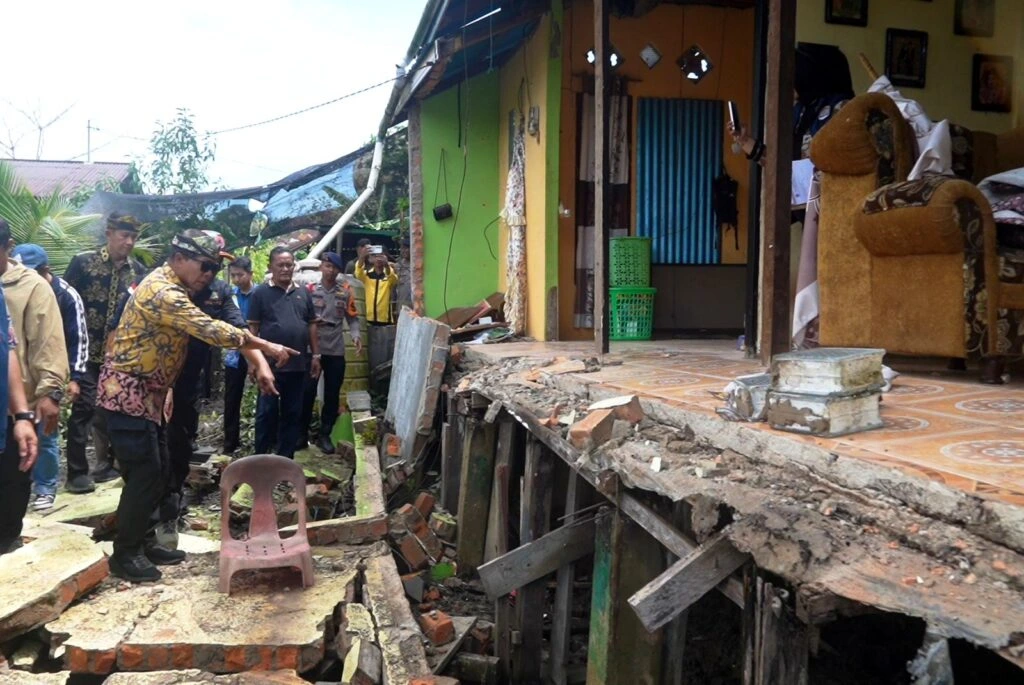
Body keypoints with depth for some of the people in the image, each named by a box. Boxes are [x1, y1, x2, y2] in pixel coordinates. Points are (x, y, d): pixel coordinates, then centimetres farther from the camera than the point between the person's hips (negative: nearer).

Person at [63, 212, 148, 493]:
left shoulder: (138, 270, 4)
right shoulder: (83, 262, -5)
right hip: (87, 349, -3)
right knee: (84, 405, -6)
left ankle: (105, 465, 23)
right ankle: (77, 472, 4)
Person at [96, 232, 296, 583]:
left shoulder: (172, 289, 13)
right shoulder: (161, 291, -22)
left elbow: (207, 330, 15)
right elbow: (210, 330, -29)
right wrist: (265, 345, -23)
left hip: (145, 394, 10)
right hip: (126, 394, -10)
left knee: (154, 471, 13)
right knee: (144, 472, -6)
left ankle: (140, 542, 24)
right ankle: (125, 555, 6)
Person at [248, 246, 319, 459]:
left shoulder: (303, 293, 10)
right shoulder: (261, 293, -2)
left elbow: (311, 325, 13)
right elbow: (253, 328, -3)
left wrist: (316, 355, 8)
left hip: (298, 364, 4)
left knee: (292, 413, 10)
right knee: (267, 412, 3)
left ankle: (286, 458, 21)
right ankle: (261, 458, 13)